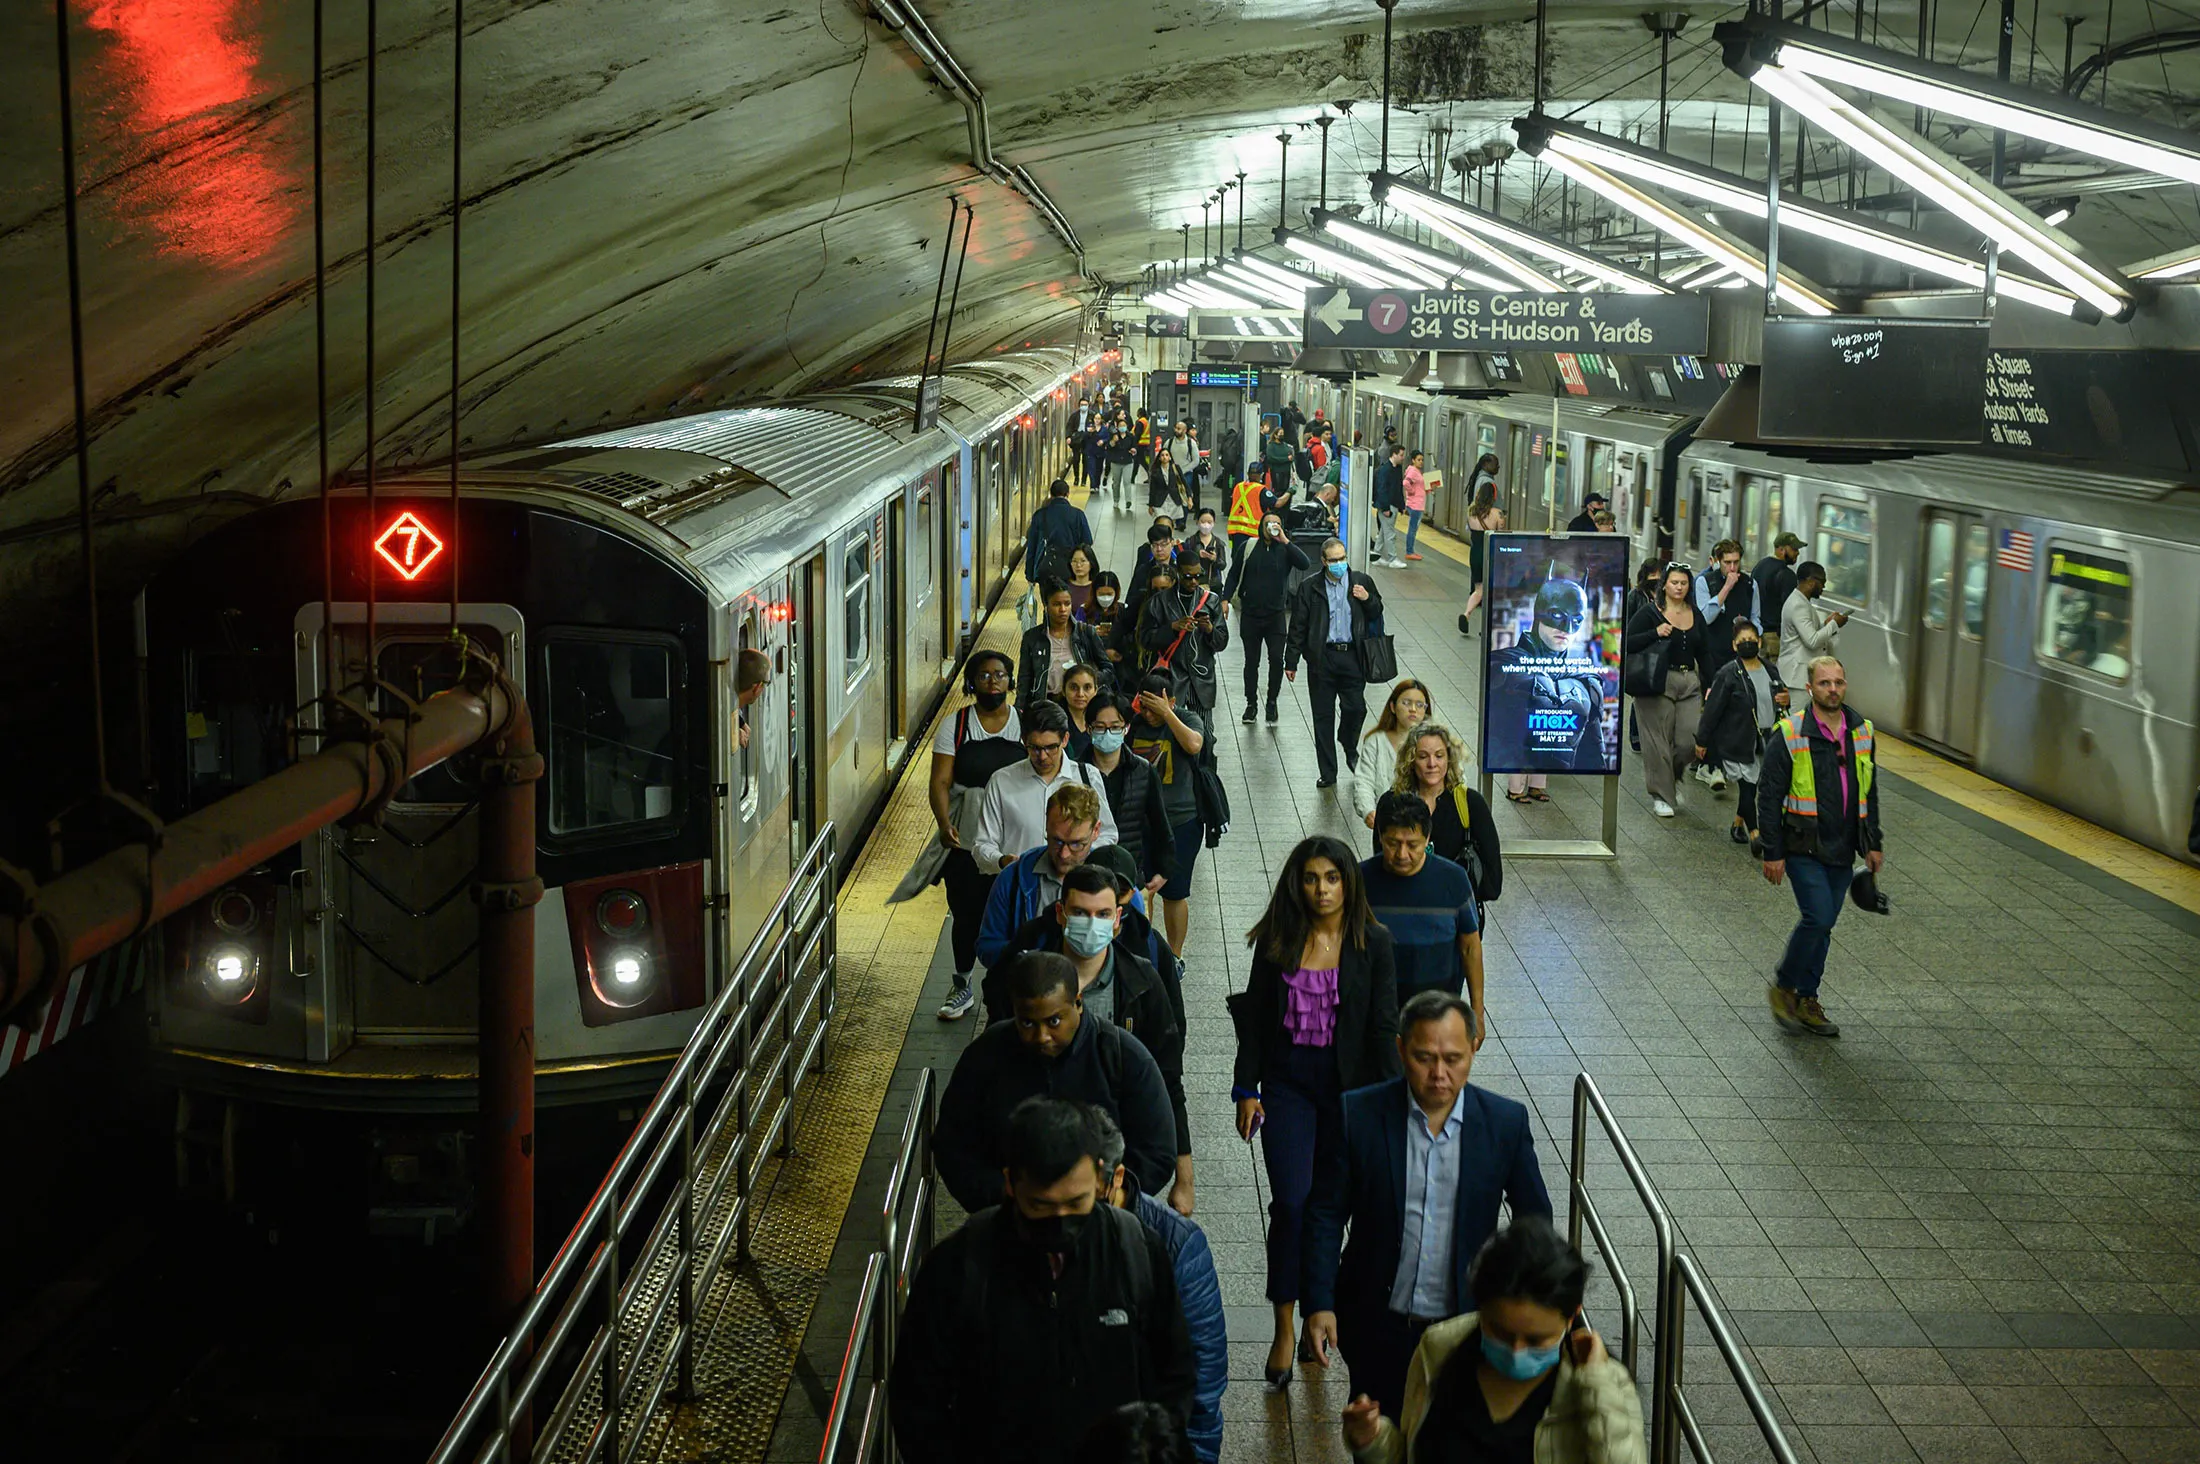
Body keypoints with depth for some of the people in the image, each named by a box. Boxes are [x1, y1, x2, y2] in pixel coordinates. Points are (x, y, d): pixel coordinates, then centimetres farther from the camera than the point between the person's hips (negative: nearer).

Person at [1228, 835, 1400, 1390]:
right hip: (1288, 1083, 0)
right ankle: (1284, 1326, -1)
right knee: (1291, 1201, -9)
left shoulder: (1373, 943, -3)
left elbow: (1384, 1027, -3)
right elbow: (1255, 1018, 4)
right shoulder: (1277, 940, 0)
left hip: (1347, 1086, 0)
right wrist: (1246, 1089, 1)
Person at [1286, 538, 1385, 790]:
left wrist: (1368, 600, -7)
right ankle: (1328, 773, 13)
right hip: (1322, 658, 0)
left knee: (1355, 708, -6)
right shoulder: (1309, 587, 2)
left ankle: (1349, 746, 28)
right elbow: (1298, 626, 3)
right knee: (1323, 716, 4)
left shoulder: (1362, 582, 6)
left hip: (1352, 656, 1)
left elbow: (1377, 615, 15)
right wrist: (1291, 662, 1)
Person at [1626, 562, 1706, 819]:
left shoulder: (1696, 616, 12)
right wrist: (1655, 633, -20)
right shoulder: (1650, 613, -2)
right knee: (1659, 742, -2)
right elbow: (1627, 643, -9)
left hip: (1690, 683, 4)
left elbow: (1703, 655, 17)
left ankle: (1672, 775, 26)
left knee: (1689, 740, -5)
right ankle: (1660, 796, 11)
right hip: (1658, 683, -4)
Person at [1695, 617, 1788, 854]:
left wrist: (1785, 700, 0)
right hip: (1738, 742, -6)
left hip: (1765, 742, 6)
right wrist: (1702, 740, -7)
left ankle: (1738, 824, 32)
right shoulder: (1728, 674, -11)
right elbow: (1713, 708, -9)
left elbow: (1777, 700, 25)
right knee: (1747, 785, -9)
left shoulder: (1770, 670, 8)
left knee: (1750, 786, 12)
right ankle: (1755, 834, -9)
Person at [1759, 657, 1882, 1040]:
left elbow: (1869, 793, 18)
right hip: (1803, 848, -5)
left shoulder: (1862, 732, 7)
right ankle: (1783, 986, 5)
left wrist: (1872, 844, 15)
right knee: (1818, 918, -15)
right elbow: (1769, 795, -8)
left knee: (1822, 925, 10)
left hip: (1842, 851, 5)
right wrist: (1773, 852, -11)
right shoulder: (1789, 734, -10)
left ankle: (1805, 1000, 21)